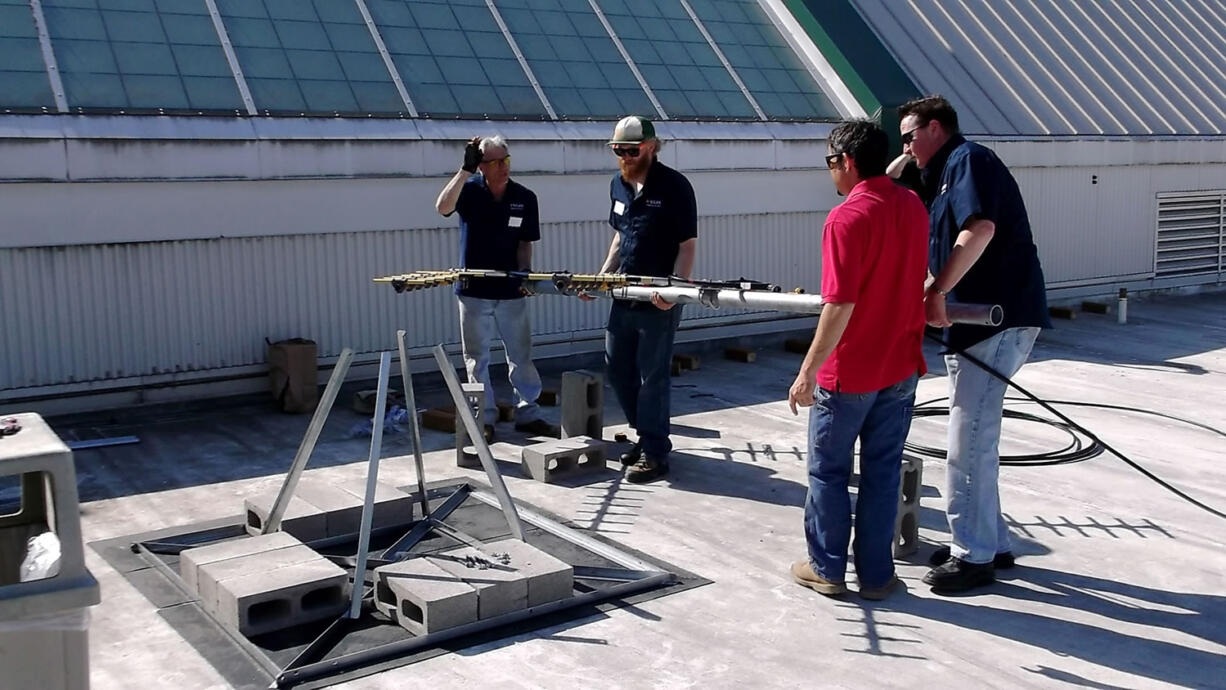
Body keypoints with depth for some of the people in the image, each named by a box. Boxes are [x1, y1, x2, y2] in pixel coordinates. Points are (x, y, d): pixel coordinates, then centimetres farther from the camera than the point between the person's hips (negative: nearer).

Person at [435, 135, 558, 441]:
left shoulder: (525, 198, -1)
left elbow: (525, 242, 4)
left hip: (511, 290, 1)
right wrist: (465, 169, -29)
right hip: (473, 289, -1)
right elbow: (443, 207, -26)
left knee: (521, 355, 7)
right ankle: (484, 419, 16)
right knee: (476, 358, 7)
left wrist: (524, 271, -14)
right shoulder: (470, 190, -6)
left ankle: (527, 413, 19)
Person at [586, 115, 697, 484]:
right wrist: (602, 276, 11)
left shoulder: (674, 186, -11)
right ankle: (647, 434, 31)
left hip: (658, 301, -8)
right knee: (618, 367, 14)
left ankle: (655, 454, 9)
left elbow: (687, 245, -12)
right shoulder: (618, 185, 10)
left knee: (652, 376, -2)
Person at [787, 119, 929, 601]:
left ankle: (826, 569, 19)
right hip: (901, 367, 7)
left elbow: (840, 305, -23)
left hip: (848, 374, -6)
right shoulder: (914, 207, 4)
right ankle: (877, 575, 20)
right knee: (883, 472, 13)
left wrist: (808, 372, -18)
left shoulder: (847, 218, -19)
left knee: (828, 471, 10)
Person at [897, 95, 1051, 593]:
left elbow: (980, 229, -26)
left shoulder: (968, 160, -9)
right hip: (978, 321, 11)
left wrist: (936, 292, -25)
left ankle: (974, 556, 3)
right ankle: (990, 542, 26)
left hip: (996, 321, -11)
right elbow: (941, 259, 24)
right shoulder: (943, 177, 21)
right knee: (975, 439, 16)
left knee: (969, 442, -6)